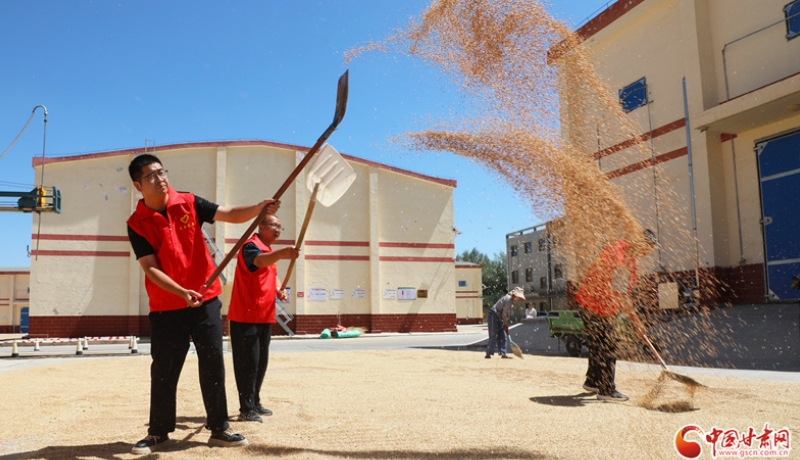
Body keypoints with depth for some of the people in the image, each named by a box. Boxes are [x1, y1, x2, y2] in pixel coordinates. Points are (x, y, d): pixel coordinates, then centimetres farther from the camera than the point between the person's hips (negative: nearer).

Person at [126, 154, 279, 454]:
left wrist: (259, 208, -24)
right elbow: (150, 268, -11)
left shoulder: (188, 203, 1)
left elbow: (231, 215, -4)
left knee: (213, 364, 5)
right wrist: (181, 292, -25)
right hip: (165, 306, -2)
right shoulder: (137, 224, -6)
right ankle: (158, 432, 23)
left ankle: (219, 429, 16)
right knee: (164, 370, 6)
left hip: (206, 299, 2)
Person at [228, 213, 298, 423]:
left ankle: (255, 403, 25)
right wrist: (283, 253, -56)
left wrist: (279, 289, 7)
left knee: (261, 362, 14)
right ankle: (246, 409, 0)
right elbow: (259, 261, -36)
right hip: (246, 317, -9)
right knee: (248, 362, -6)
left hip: (265, 316, 9)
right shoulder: (251, 246, -13)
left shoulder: (270, 251, 16)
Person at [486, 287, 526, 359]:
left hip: (498, 317, 10)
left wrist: (505, 324, 9)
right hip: (493, 316, -10)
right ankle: (488, 354, -3)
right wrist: (505, 324, -11)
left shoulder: (510, 299, 11)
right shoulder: (508, 299, -19)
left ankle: (503, 354, 8)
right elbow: (504, 314, -19)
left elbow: (507, 314, 14)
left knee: (502, 336, 7)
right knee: (493, 336, -8)